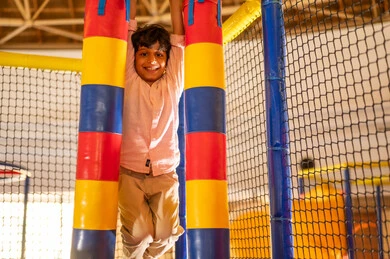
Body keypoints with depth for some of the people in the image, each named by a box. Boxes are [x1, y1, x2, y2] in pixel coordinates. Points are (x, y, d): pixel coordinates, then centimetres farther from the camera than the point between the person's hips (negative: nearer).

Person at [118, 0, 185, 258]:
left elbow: (178, 37, 3)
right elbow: (129, 30, 0)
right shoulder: (130, 80, 2)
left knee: (166, 232, -5)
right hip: (130, 171, -1)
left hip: (165, 172, 1)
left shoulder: (173, 81, 4)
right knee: (138, 233, -8)